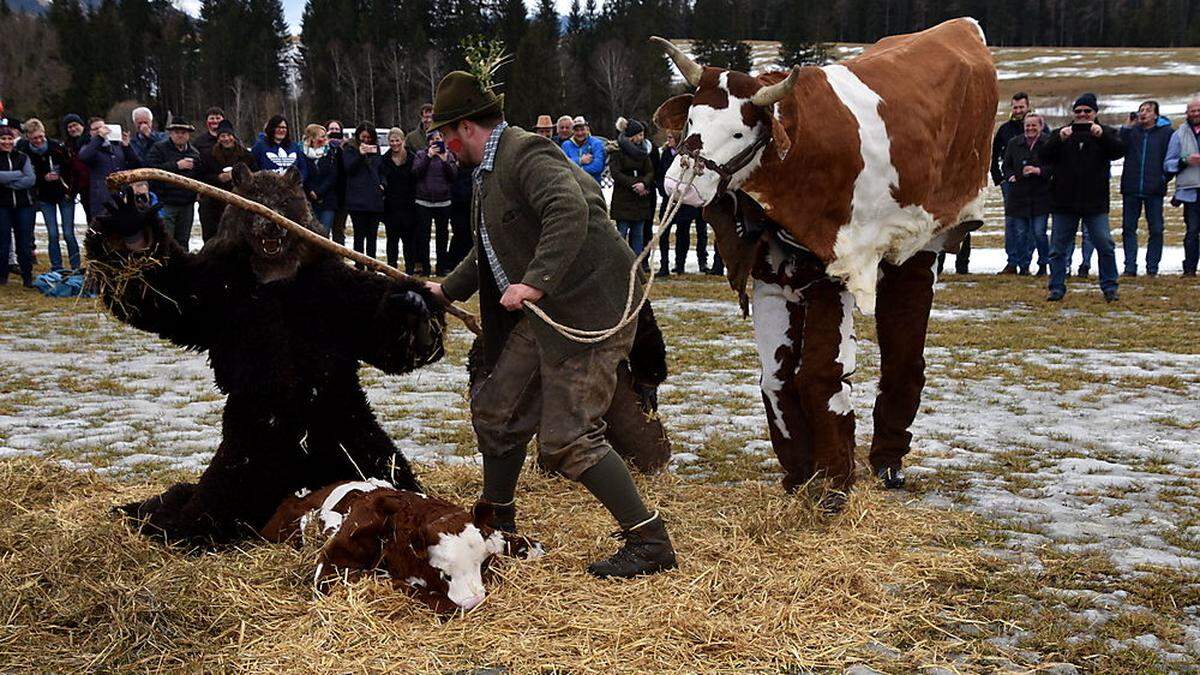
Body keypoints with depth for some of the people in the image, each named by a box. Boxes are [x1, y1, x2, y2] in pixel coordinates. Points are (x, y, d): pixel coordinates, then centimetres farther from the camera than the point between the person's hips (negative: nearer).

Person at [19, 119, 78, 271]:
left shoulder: (58, 147, -12)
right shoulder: (23, 151, -8)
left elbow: (72, 167, -2)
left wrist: (71, 189, -9)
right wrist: (43, 178, -18)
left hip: (65, 195, -1)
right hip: (44, 197, 1)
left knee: (69, 234, -2)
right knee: (52, 235, 1)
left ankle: (76, 268, 7)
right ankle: (56, 269, 9)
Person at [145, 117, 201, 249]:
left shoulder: (194, 152, 17)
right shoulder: (159, 148, 0)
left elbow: (200, 177, 27)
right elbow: (150, 169, -15)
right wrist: (176, 165, -16)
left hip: (187, 205, 5)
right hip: (166, 203, -5)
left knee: (183, 241, 11)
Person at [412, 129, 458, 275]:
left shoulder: (449, 155, 8)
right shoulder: (421, 155, 6)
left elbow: (454, 174, -2)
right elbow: (416, 172, -8)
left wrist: (445, 160, -15)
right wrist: (428, 156, -15)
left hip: (443, 201, 1)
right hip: (423, 201, -1)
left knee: (442, 236, 5)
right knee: (423, 235, 0)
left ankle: (442, 268, 12)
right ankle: (424, 267, 6)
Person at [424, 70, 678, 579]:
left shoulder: (526, 154, -15)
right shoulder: (490, 170, 19)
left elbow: (570, 211, -33)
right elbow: (490, 251, 33)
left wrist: (535, 282, -37)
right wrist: (448, 289, 39)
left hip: (590, 308, -11)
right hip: (543, 314, 11)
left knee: (567, 438, -13)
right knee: (495, 412, 17)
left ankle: (649, 542, -4)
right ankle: (497, 523, 35)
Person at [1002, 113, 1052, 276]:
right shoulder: (1014, 144, 8)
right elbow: (1005, 166, 16)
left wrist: (1039, 171, -19)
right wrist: (1011, 177, -2)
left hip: (1041, 196, -3)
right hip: (1018, 196, 3)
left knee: (1039, 233, -3)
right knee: (1020, 233, 5)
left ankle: (1043, 264, 15)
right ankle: (1023, 265, 17)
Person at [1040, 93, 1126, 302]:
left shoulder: (1106, 134, 7)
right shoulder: (1061, 134, 10)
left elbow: (1119, 151, -11)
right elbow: (1045, 157, -4)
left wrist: (1102, 136, -26)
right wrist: (1059, 140, -20)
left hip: (1095, 203, -1)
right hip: (1063, 203, 2)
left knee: (1105, 246, -4)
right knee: (1058, 248, 4)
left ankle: (1109, 288, 6)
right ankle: (1057, 288, 12)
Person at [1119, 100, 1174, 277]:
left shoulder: (1167, 132, 2)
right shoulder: (1132, 130, 9)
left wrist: (1164, 176, -6)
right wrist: (1126, 128, -13)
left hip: (1154, 189, -2)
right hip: (1131, 189, 2)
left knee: (1156, 230, 2)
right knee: (1128, 229, 2)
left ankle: (1152, 267, 10)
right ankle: (1130, 267, 7)